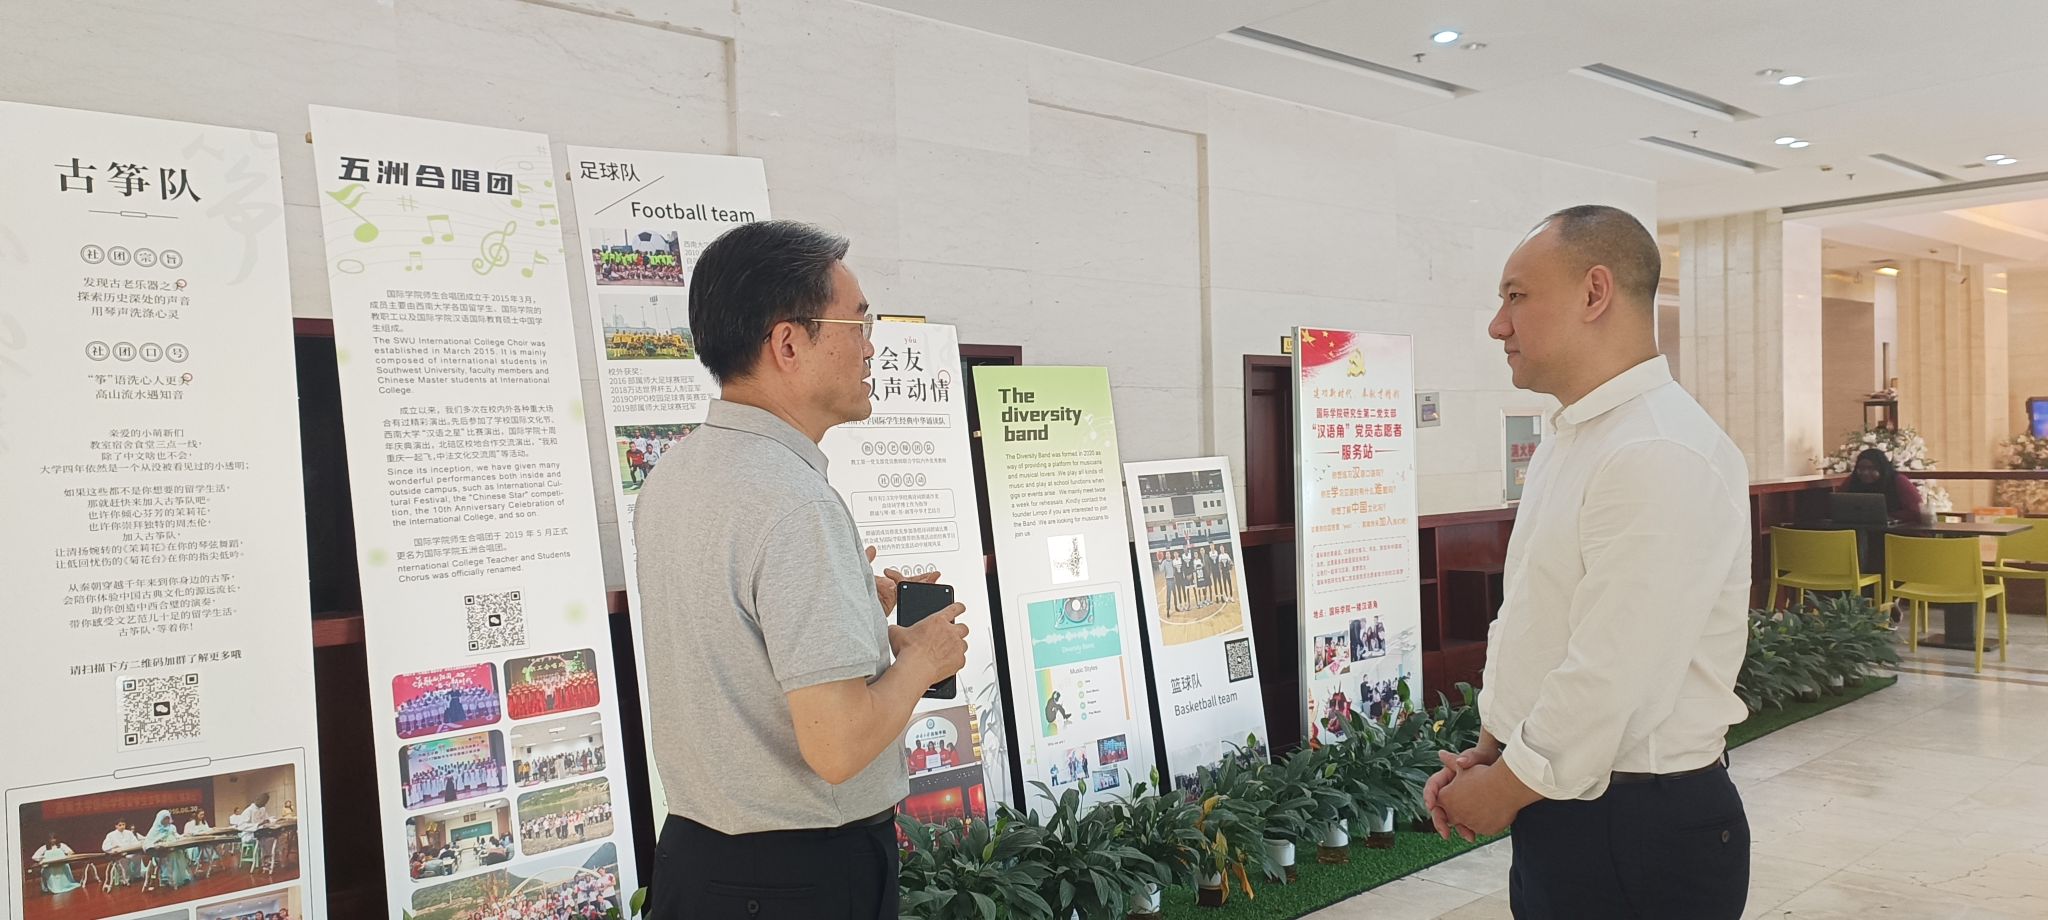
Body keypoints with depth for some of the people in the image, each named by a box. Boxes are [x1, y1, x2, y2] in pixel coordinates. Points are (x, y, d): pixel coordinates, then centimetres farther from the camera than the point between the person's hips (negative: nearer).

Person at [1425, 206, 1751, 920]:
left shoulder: (1663, 456, -21)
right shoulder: (1567, 444, 10)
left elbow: (1610, 680, -25)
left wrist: (1503, 790, -12)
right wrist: (1487, 754, 5)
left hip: (1640, 832, -8)